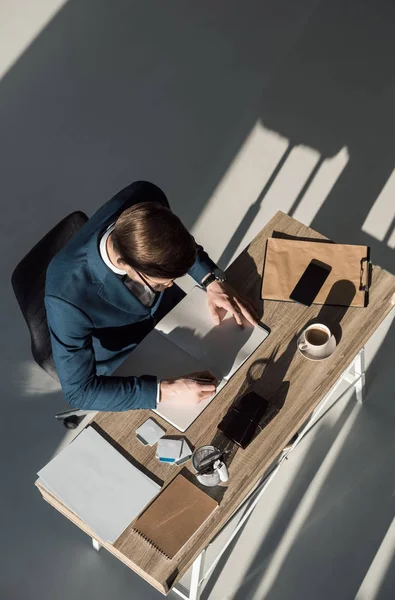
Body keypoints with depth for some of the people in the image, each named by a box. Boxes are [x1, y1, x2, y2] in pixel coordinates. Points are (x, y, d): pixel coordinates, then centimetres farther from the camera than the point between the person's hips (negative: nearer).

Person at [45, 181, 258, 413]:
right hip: (124, 359, -4)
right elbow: (79, 391, -30)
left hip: (170, 309, 4)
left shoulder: (145, 199, -32)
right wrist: (164, 391, -37)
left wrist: (212, 280, -21)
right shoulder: (67, 296, -43)